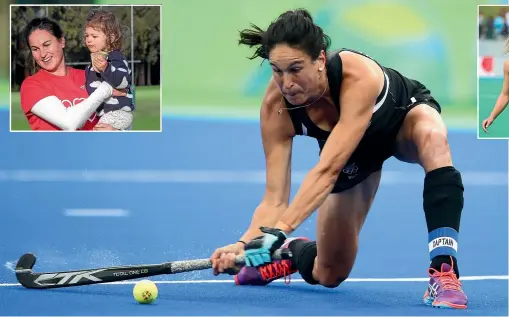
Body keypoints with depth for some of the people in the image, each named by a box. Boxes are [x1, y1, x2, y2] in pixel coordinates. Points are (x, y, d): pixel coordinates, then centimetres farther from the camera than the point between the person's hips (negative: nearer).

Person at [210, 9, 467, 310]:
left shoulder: (358, 76, -44)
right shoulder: (276, 106, -31)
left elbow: (328, 169, -50)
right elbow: (275, 199, -31)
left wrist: (281, 229, -60)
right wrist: (245, 243, -50)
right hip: (356, 150, 3)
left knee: (432, 138, -42)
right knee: (328, 275, 3)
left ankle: (444, 273, -42)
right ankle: (291, 252, 39)